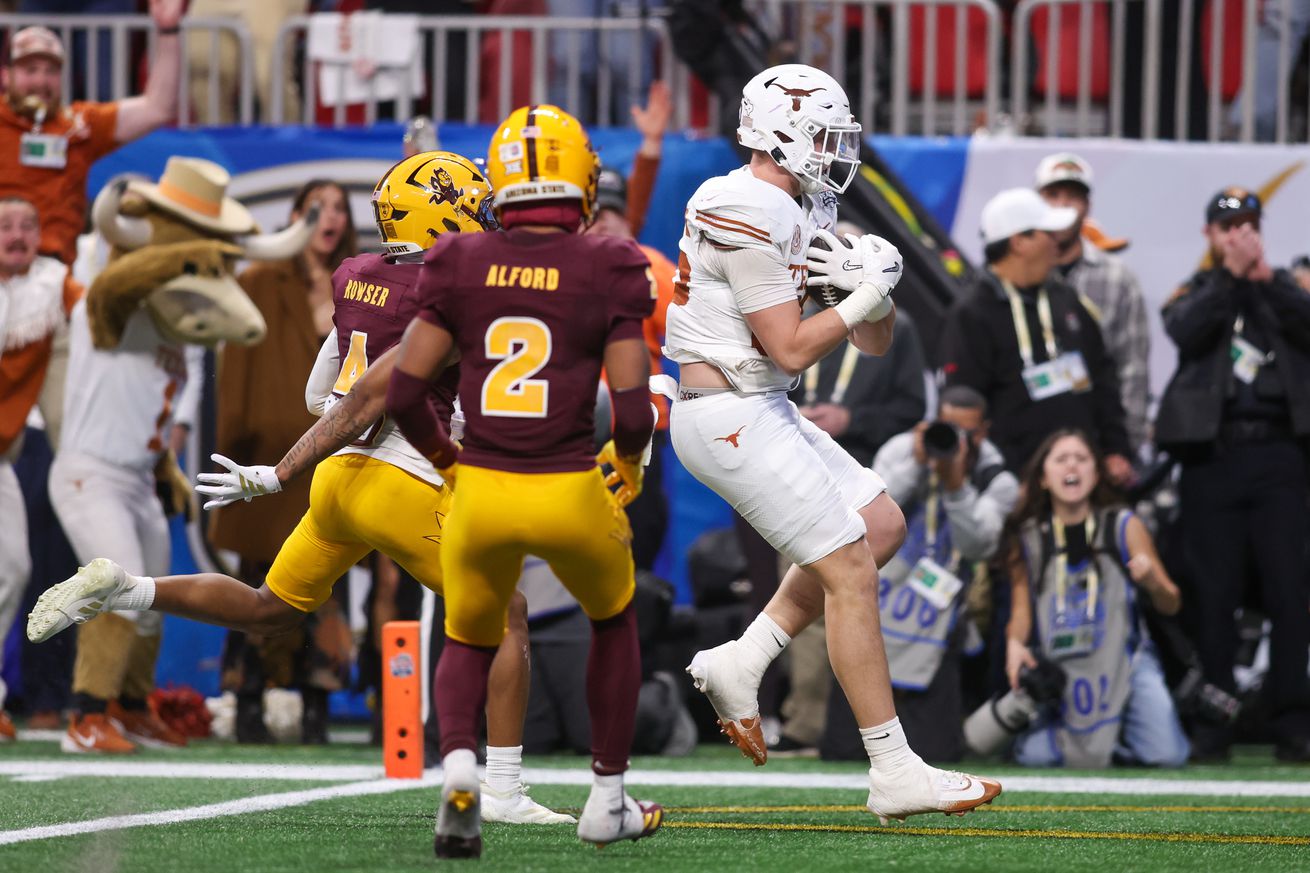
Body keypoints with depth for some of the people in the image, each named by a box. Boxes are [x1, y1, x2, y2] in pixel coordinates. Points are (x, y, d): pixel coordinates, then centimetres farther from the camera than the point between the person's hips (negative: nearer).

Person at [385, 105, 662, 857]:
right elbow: (633, 407, -9)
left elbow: (403, 393, -1)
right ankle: (608, 800, 30)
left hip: (482, 490, 2)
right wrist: (628, 467, 12)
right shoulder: (606, 272, -5)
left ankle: (458, 765, -7)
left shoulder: (461, 268, 1)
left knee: (469, 644, 24)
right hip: (570, 497, -1)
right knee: (614, 620, 29)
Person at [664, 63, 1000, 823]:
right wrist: (866, 295, -11)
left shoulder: (802, 215, 14)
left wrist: (871, 288, -5)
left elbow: (874, 343, 15)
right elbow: (792, 348, -20)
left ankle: (741, 663, 12)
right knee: (849, 569, -9)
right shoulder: (749, 216, -17)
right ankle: (894, 774, -7)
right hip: (730, 416, -10)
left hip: (761, 413, 10)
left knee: (881, 526, 13)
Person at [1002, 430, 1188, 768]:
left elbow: (1170, 606, 3)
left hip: (1125, 658, 0)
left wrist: (1153, 583, -20)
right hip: (1056, 663, 0)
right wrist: (1015, 644, -15)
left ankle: (1118, 734, 16)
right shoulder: (1026, 538, 2)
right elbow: (1021, 608, 6)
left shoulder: (1125, 527, 0)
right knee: (1035, 755, -24)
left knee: (1167, 753, -21)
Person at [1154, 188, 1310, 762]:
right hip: (1212, 455, 0)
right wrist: (1230, 275, -13)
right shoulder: (1194, 293, 14)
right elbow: (1185, 330, -8)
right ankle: (1211, 727, 2)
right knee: (1212, 592, -1)